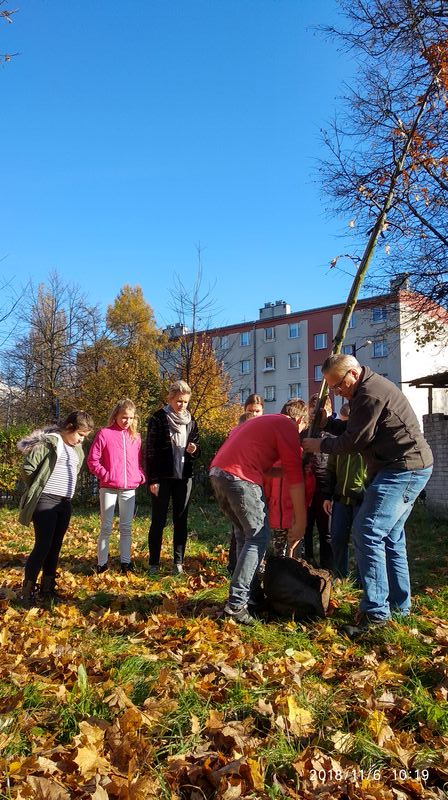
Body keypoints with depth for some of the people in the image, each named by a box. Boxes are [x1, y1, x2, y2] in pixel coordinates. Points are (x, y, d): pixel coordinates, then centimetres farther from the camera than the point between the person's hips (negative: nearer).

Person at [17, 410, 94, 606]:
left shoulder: (77, 449, 13)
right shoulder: (49, 441, -11)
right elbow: (27, 467, -13)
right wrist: (37, 490, 0)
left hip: (65, 503, 7)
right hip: (46, 501, -7)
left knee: (55, 547, 12)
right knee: (43, 546, -8)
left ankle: (48, 588, 23)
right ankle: (27, 591, 1)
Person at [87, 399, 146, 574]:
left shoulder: (135, 437, 9)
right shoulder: (105, 434, -4)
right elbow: (92, 460, -3)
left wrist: (141, 476, 0)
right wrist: (105, 475, -11)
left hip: (130, 489, 4)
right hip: (109, 488, -3)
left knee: (126, 527, 10)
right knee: (106, 527, 3)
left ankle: (125, 561, 20)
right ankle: (101, 563, 12)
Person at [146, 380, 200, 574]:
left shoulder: (190, 421, 9)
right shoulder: (158, 419, -5)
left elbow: (197, 448, 17)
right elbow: (150, 451, -7)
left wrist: (194, 450, -8)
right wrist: (152, 479, -11)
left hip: (183, 477, 4)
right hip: (162, 477, -4)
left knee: (181, 521, 7)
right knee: (158, 521, 1)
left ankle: (178, 562, 15)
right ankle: (154, 564, 10)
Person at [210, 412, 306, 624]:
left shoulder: (264, 421, 29)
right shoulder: (287, 426, 2)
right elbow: (295, 476, -4)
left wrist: (283, 470, 17)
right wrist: (300, 522, -2)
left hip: (218, 472, 9)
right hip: (240, 478, -9)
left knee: (244, 535, 18)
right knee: (258, 537, -1)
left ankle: (248, 594, 24)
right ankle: (236, 603, -5)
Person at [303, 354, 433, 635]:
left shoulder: (370, 393, -19)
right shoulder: (368, 388, 15)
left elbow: (353, 441, -15)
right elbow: (357, 429, 17)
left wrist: (321, 445, -1)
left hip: (405, 468, -11)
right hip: (405, 467, 11)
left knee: (368, 533, -14)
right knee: (390, 537, 15)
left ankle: (376, 612, -8)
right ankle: (399, 606, 25)